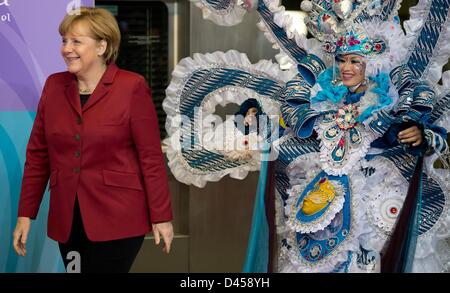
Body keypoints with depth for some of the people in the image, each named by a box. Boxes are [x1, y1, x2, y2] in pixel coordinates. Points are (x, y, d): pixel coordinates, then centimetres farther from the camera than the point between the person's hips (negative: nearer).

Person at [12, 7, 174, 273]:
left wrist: (161, 217, -7)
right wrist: (26, 213, 6)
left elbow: (151, 156, -8)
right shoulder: (54, 85, 6)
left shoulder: (132, 87, -8)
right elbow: (37, 154, 8)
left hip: (117, 218, -4)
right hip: (67, 218, 5)